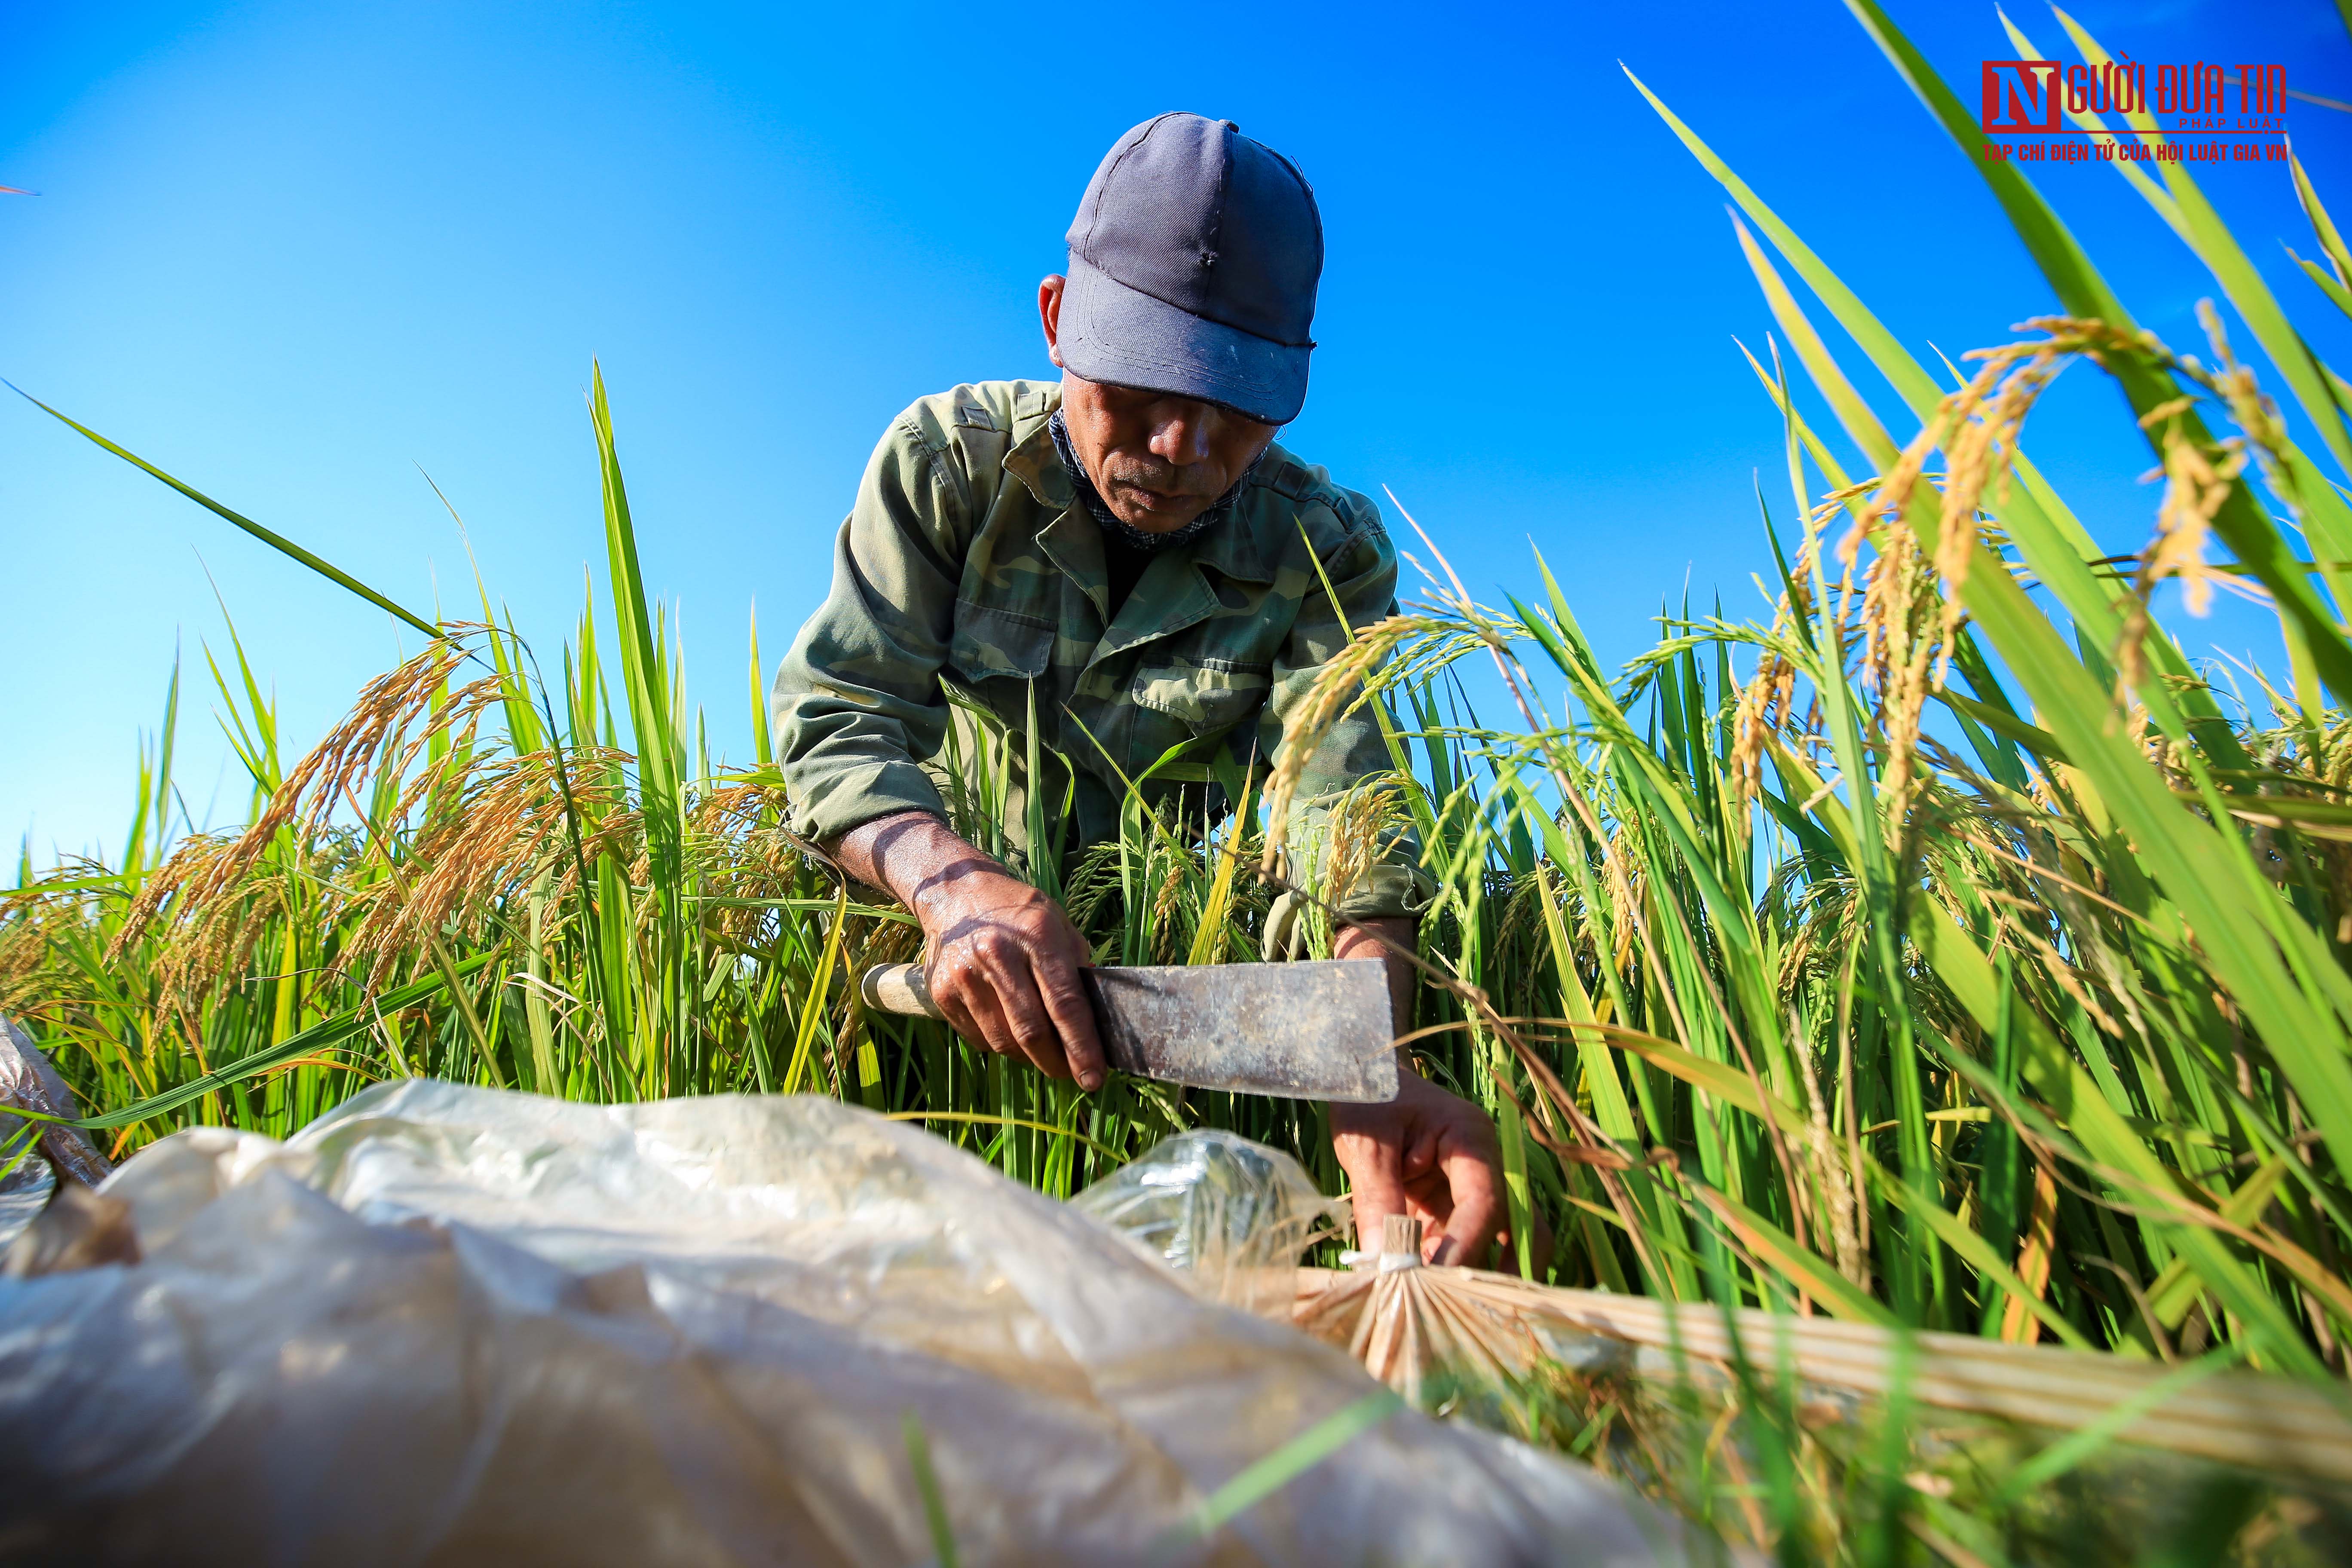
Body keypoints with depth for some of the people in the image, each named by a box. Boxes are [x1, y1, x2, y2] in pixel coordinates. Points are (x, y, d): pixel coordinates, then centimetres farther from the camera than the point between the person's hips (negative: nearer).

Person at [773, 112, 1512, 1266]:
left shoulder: (1329, 553, -14)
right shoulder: (948, 459, -15)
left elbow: (1344, 799, -27)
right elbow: (838, 717, -22)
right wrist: (952, 880, -44)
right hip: (960, 935, 0)